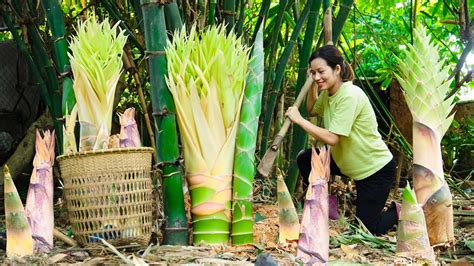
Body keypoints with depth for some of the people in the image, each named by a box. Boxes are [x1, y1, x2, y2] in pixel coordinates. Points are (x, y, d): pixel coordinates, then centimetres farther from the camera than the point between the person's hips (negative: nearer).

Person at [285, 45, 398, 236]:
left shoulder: (350, 96, -28)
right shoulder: (327, 92, -3)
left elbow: (331, 138, -32)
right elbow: (312, 111, 16)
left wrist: (299, 120, -28)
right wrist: (312, 84, 2)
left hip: (376, 169, -8)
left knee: (366, 230, -3)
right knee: (305, 159, -4)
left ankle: (399, 213, 24)